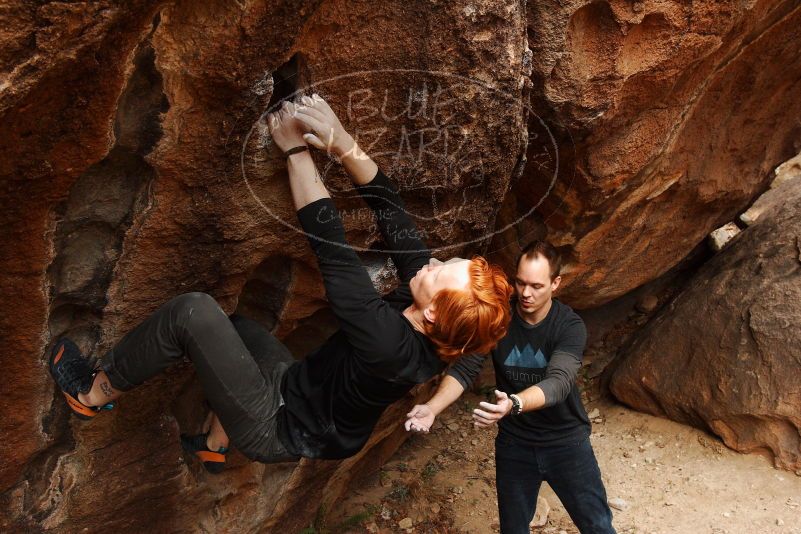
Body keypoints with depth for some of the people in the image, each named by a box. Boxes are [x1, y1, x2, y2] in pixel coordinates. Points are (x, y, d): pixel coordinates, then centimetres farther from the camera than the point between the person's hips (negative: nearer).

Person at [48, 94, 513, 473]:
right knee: (234, 319, 24)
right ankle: (215, 445, 37)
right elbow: (391, 208, -14)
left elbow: (331, 243, -34)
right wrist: (341, 142, -23)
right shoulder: (433, 334, -16)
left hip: (276, 429, -8)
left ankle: (93, 393, 8)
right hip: (301, 392, 8)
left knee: (193, 311, -16)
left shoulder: (387, 343, -38)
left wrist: (297, 150, -25)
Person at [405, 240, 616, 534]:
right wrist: (432, 407, -34)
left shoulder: (570, 326, -18)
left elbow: (558, 383, -33)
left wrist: (513, 404, -53)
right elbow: (464, 369, -16)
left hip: (565, 441, -2)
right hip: (514, 444, 2)